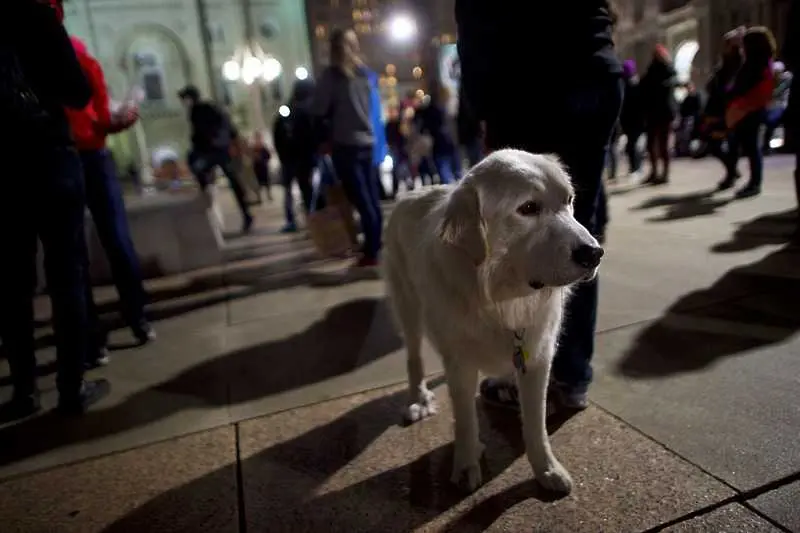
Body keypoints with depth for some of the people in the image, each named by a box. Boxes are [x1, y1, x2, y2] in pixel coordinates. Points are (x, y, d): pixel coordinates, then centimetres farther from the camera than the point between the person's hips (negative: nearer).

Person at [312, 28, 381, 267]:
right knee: (372, 199, 7)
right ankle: (376, 246, 17)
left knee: (361, 201, -2)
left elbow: (319, 111, 0)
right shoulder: (363, 72, 6)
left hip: (345, 144, -3)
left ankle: (371, 253, 1)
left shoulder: (331, 74, -1)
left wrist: (328, 133, 10)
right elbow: (370, 106, 6)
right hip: (367, 141, 3)